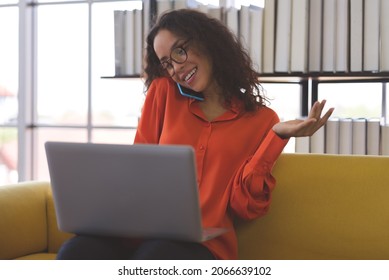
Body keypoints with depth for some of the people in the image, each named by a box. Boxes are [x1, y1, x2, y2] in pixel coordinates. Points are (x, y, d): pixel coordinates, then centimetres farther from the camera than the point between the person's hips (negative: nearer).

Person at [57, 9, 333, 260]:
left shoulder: (262, 120, 9)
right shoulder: (163, 92, 14)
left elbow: (246, 206, 1)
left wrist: (278, 136, -8)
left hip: (204, 243, -2)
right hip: (143, 229, 3)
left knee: (155, 257, -39)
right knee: (78, 252, -33)